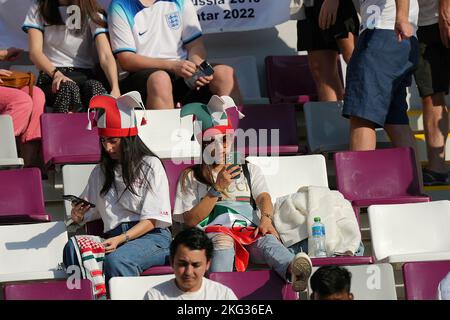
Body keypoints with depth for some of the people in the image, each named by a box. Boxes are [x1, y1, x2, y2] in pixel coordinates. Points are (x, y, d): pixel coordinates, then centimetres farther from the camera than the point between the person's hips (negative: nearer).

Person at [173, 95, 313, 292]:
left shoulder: (249, 170, 31)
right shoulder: (192, 177, 24)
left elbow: (263, 197, 10)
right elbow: (190, 220, 9)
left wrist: (266, 218, -15)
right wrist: (218, 188, 0)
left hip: (250, 230, 2)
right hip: (213, 231, -2)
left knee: (267, 240, -36)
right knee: (223, 240, -41)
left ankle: (293, 270, -72)